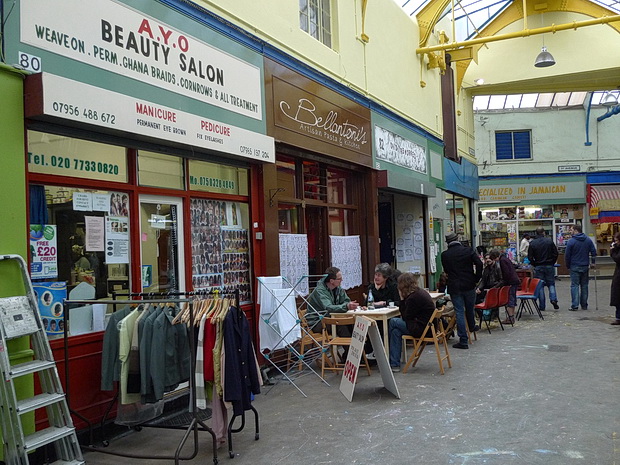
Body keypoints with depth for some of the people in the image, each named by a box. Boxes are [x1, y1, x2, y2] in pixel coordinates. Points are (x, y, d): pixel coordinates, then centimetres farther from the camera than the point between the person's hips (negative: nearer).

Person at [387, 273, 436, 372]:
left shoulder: (413, 297, -19)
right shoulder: (420, 291, 12)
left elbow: (406, 318, -8)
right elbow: (407, 316, 18)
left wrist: (402, 299, -6)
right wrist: (403, 299, 7)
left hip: (421, 328, -10)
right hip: (427, 326, 10)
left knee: (392, 322, 3)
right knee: (396, 331, 10)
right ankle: (394, 364, 9)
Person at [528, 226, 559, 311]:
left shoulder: (532, 243, -6)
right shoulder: (549, 240, -4)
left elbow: (530, 257, -6)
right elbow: (555, 253, -3)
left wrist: (534, 264, 7)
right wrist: (552, 262, 9)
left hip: (538, 267, 0)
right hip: (549, 266, 1)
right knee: (551, 284, 13)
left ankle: (542, 305, 5)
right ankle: (553, 299, -8)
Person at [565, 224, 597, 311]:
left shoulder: (571, 241, -10)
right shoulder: (588, 240, 4)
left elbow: (567, 256, -8)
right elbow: (594, 252, 3)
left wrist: (568, 266, 4)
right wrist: (593, 263, 9)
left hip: (575, 267, -4)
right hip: (585, 266, 4)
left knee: (574, 285, -2)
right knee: (584, 286, 12)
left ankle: (575, 306, -9)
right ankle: (584, 305, 16)